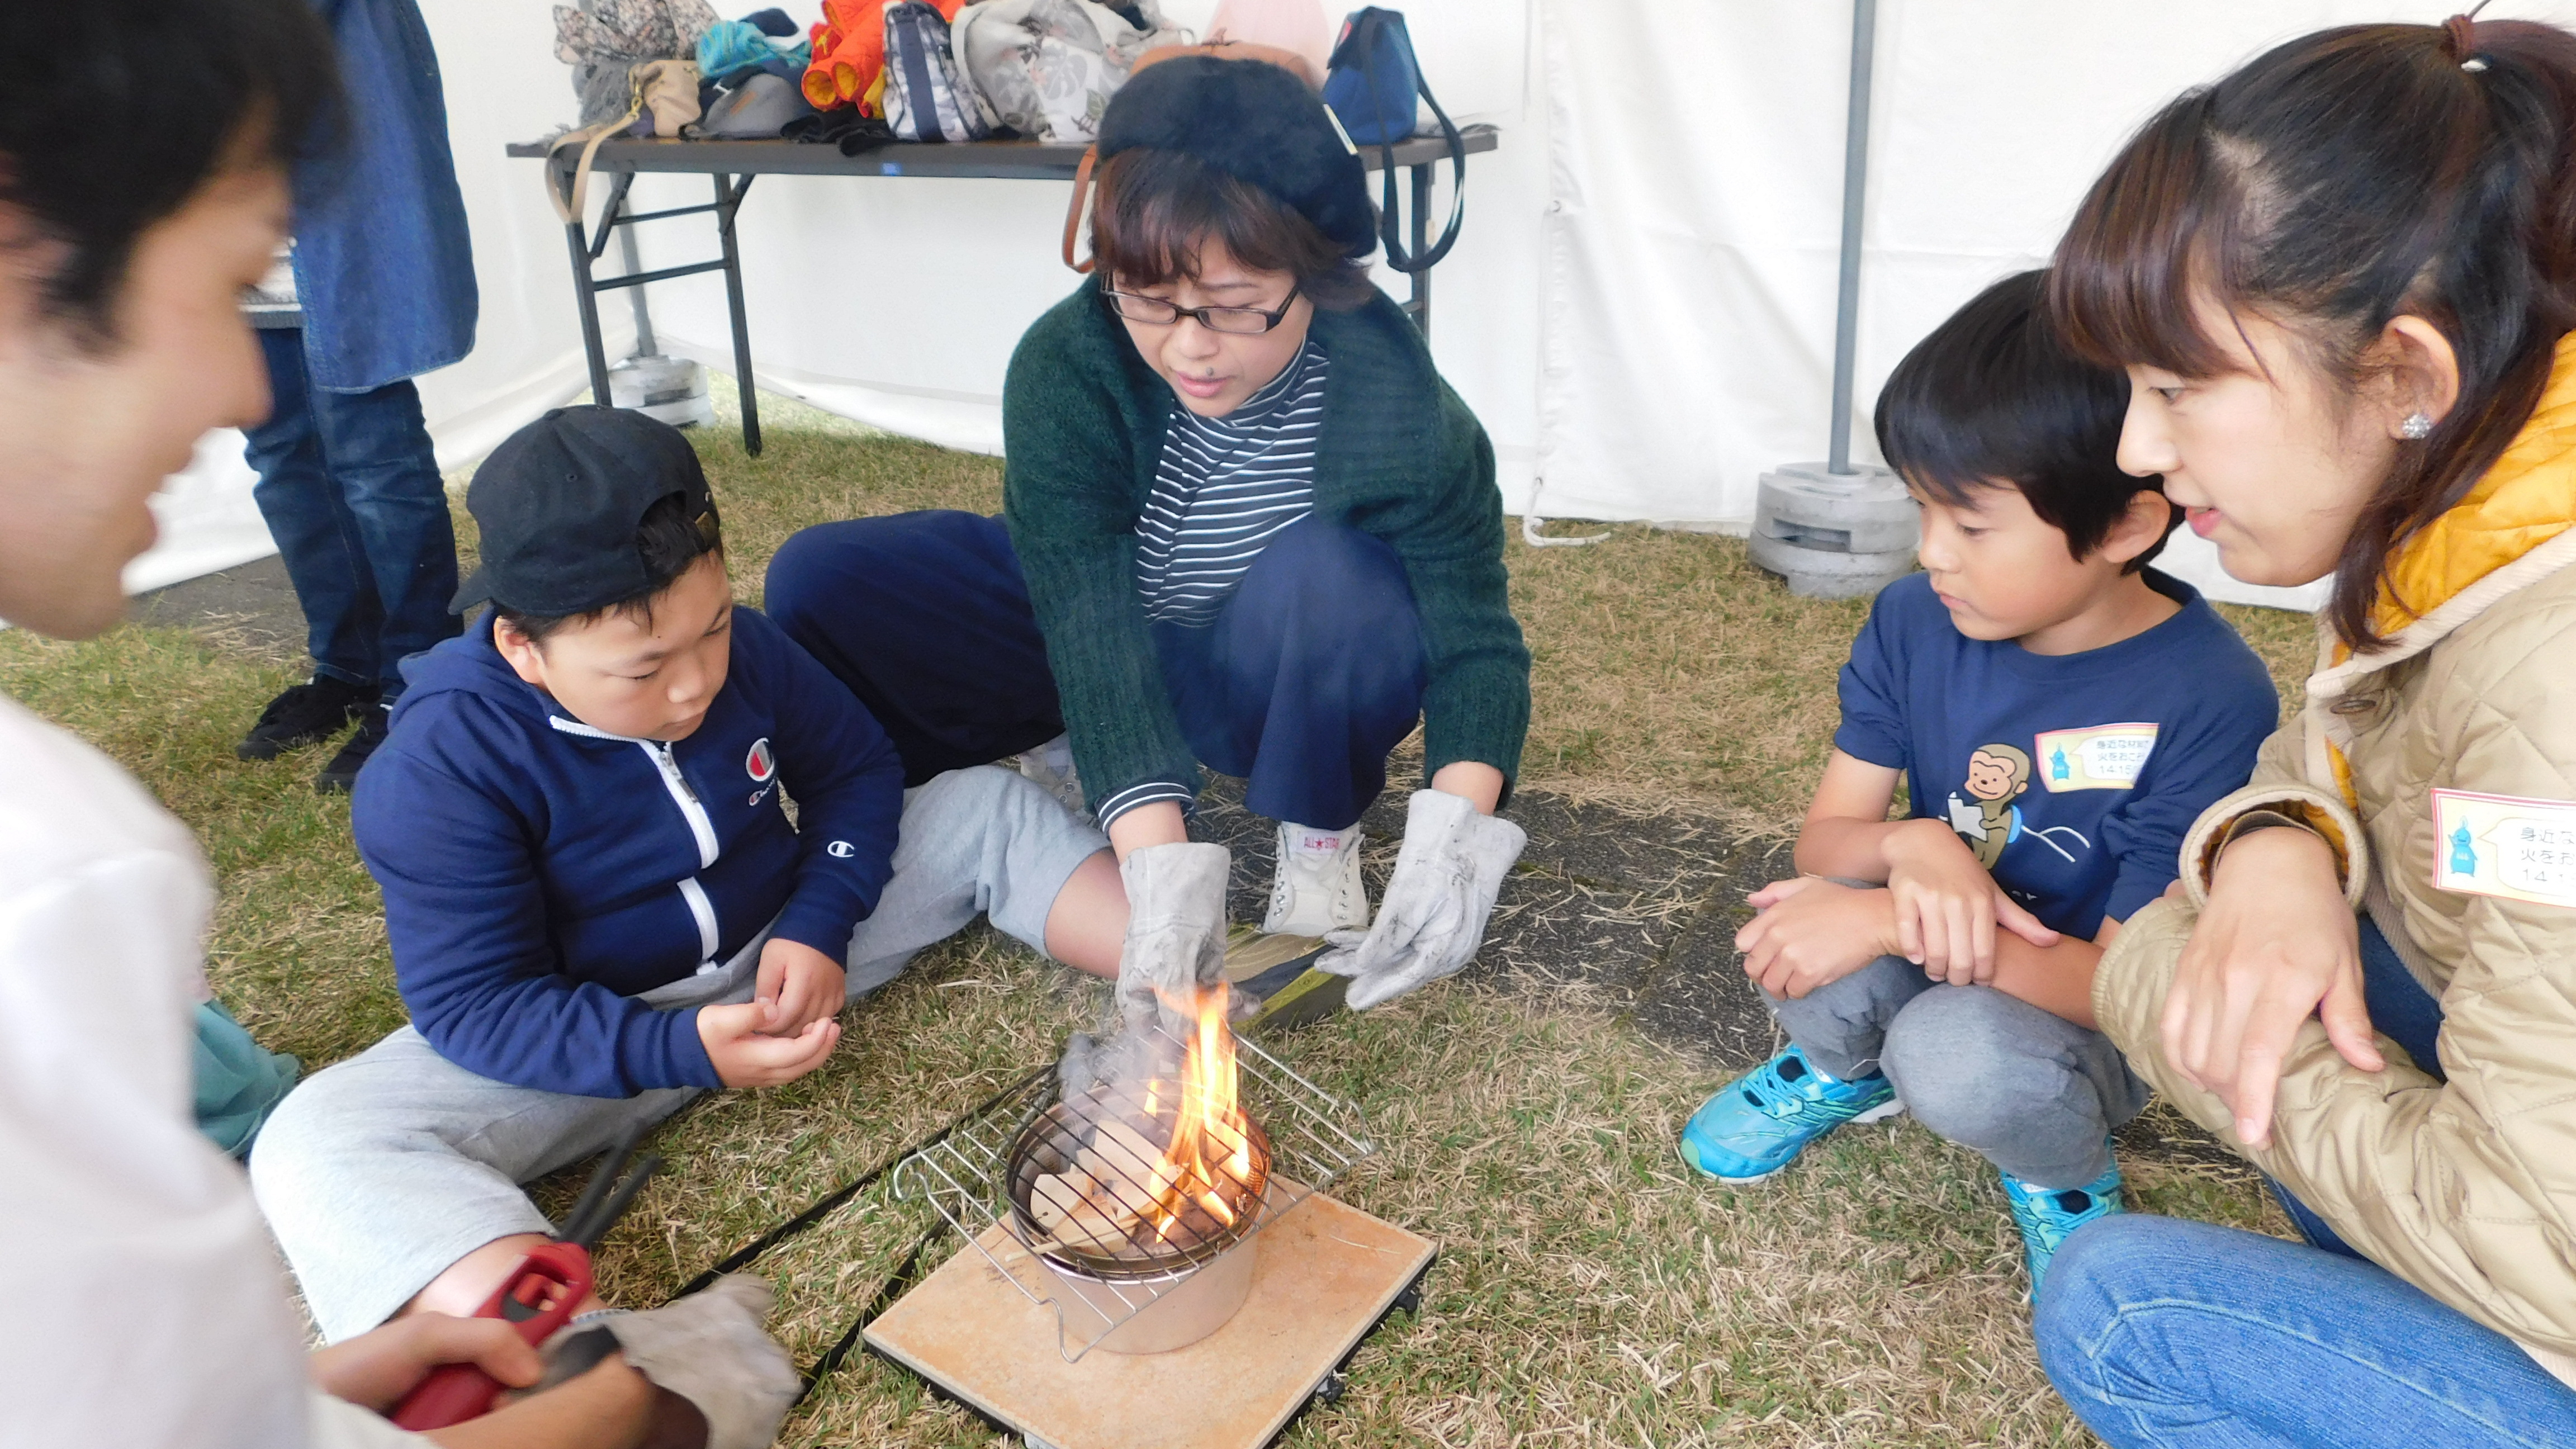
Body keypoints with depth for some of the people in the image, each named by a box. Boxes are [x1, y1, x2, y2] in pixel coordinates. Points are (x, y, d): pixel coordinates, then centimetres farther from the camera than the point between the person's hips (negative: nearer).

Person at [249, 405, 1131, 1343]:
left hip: (785, 951, 4)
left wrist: (819, 925, -14)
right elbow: (472, 1004, -21)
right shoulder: (439, 772, -22)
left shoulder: (740, 649, -9)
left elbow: (855, 770, 4)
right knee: (318, 1143, -30)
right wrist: (682, 1050, -35)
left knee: (986, 811, -5)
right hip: (601, 1033, -4)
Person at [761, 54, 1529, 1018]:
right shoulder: (1065, 369, -28)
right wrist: (1163, 873, -47)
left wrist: (1454, 831, -45)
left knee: (1322, 570, -36)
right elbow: (1090, 624, -35)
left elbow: (1476, 639, -25)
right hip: (1098, 661, 1)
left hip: (1297, 682, -1)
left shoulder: (1397, 403, -28)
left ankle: (1320, 839, -11)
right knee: (821, 582, -17)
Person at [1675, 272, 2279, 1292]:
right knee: (1805, 932, -29)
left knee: (1957, 1052, -36)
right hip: (1931, 955, 4)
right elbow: (1826, 835, -6)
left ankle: (2061, 1171, 2)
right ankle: (1844, 1067, 9)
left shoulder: (2211, 703, -24)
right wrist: (1909, 848, -31)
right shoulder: (1915, 622, -9)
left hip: (2076, 1020, -4)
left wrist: (1889, 919, -34)